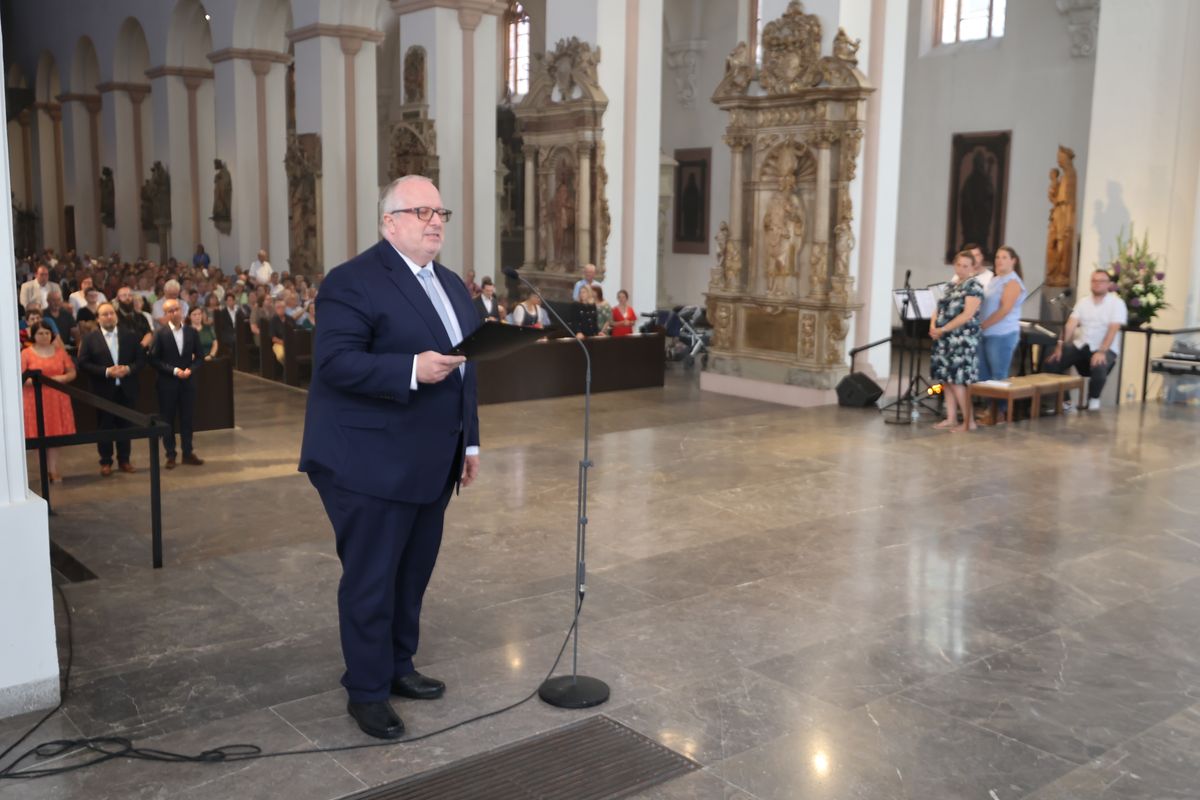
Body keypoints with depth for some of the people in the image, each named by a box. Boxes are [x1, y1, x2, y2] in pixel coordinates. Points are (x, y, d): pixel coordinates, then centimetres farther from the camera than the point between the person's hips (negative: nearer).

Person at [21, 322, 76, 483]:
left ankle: (53, 471, 9)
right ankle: (50, 471, 7)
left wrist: (61, 378, -10)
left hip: (57, 399, 2)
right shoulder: (26, 353, -2)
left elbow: (72, 373, 9)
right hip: (35, 401, -2)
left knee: (54, 434, 4)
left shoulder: (60, 351, 8)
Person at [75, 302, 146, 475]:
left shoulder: (129, 336, 5)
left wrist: (128, 369, -14)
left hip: (126, 390, 2)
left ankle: (124, 460, 20)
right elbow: (83, 364, -8)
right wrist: (106, 371, -18)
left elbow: (141, 359, 5)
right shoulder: (89, 338, -2)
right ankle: (106, 462, 16)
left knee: (125, 425, 9)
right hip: (103, 391, -2)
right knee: (104, 427, 6)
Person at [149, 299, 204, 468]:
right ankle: (170, 455, 14)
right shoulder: (160, 333, -7)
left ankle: (188, 452, 18)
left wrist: (190, 369, -10)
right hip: (167, 382, -2)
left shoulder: (192, 331, 2)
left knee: (187, 418, 8)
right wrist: (174, 370, -16)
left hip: (188, 381, 2)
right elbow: (154, 360, -8)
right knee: (167, 419, 5)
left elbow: (199, 356, 8)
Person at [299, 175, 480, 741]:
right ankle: (366, 691, 17)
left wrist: (470, 441, 15)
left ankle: (398, 667, 33)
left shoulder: (452, 285, 15)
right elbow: (334, 363, -21)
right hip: (372, 464, -8)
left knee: (413, 573, 17)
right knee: (371, 580, 3)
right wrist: (411, 370, -31)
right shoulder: (353, 282, -12)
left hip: (430, 464, 8)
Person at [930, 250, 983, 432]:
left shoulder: (973, 287, -8)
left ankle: (969, 421, -3)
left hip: (962, 340, -8)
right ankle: (951, 418, 14)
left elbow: (968, 315, -18)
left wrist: (943, 329, -18)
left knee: (957, 380, -10)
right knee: (946, 378, 8)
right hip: (945, 339, 8)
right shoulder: (952, 285, 17)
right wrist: (933, 326, -4)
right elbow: (940, 309, 17)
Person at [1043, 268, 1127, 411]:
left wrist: (1101, 351, -28)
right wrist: (1060, 345, -12)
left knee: (1099, 368, -38)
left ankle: (1093, 400, -9)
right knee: (1049, 364, -16)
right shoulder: (1083, 301, 10)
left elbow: (1113, 330, -15)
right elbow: (1070, 324, 1)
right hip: (1080, 345, 4)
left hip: (1105, 348, -4)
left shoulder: (1117, 303, -4)